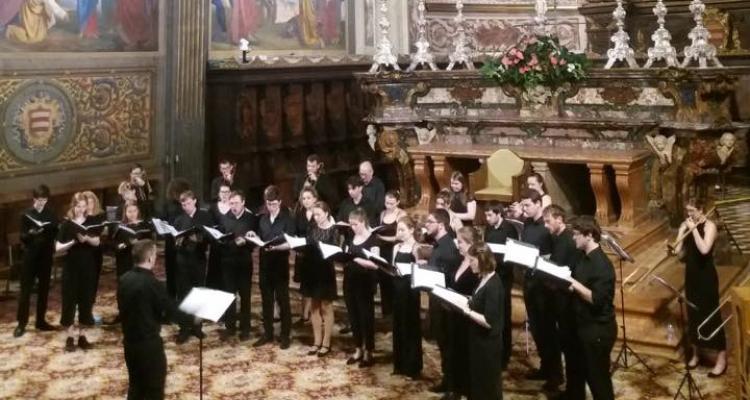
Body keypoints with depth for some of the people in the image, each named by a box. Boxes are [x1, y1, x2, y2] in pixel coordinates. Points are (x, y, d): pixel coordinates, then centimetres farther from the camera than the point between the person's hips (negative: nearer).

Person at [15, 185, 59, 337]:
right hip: (30, 256, -3)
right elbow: (22, 236, -6)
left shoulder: (51, 214, 3)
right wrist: (30, 233, -26)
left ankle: (41, 321, 19)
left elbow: (56, 232, 4)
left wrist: (53, 246, -15)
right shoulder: (26, 214, -4)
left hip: (46, 256, 3)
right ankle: (21, 324, 3)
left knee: (44, 289, 9)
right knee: (25, 289, -1)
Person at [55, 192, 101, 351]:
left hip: (88, 267, 2)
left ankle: (82, 335, 16)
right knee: (70, 300, 0)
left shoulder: (91, 222, 3)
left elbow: (97, 242, -3)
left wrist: (86, 238, -22)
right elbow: (58, 247, -7)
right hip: (71, 267, -2)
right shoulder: (67, 224, -5)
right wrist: (72, 242, -23)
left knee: (86, 300, 6)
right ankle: (70, 337, 7)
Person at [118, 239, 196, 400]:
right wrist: (192, 319, 1)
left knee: (135, 386, 18)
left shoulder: (124, 279, 0)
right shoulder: (151, 283, -22)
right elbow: (171, 311, -15)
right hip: (148, 343, -7)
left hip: (129, 340, 7)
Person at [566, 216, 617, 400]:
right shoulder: (584, 258, 7)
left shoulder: (601, 264, -21)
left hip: (598, 329, -9)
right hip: (583, 325, 9)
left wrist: (575, 284, -26)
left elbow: (597, 299, -27)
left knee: (598, 378, 3)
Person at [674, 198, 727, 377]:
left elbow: (704, 249, -27)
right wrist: (683, 231, -10)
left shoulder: (709, 226, -12)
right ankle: (695, 354, 26)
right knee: (693, 314, 13)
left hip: (706, 275, -6)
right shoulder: (686, 225, 5)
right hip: (691, 274, 6)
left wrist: (694, 229, -22)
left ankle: (722, 359, 4)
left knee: (711, 315, -4)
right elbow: (678, 249, -1)